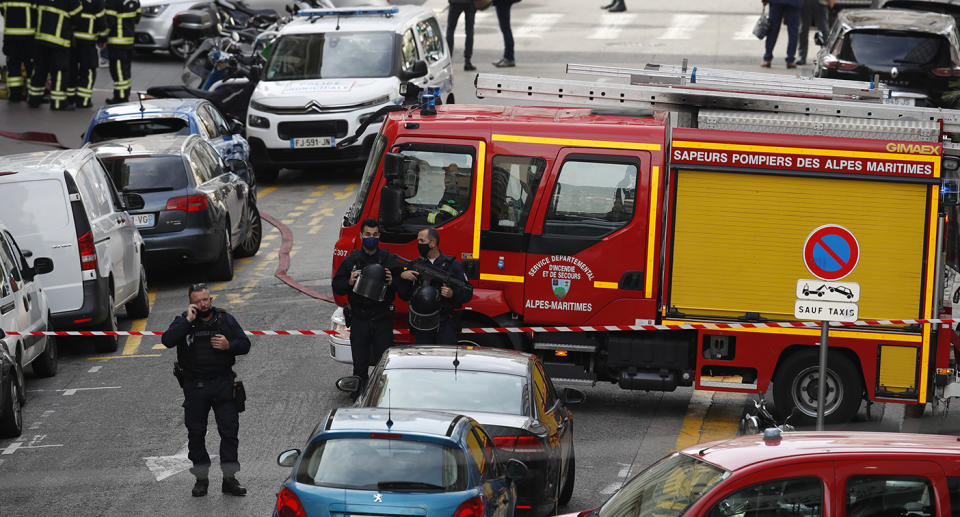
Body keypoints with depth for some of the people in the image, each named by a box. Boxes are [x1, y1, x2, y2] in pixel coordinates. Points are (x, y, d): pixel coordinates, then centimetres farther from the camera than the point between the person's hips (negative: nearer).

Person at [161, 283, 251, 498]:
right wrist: (188, 321, -19)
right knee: (196, 433, 5)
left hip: (223, 383, 0)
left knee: (229, 430, -1)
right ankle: (201, 478, 16)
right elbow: (167, 341, -16)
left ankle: (229, 478, 5)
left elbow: (245, 344, 7)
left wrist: (229, 346, -13)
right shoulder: (183, 321, 1)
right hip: (195, 387, 0)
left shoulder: (225, 319, 5)